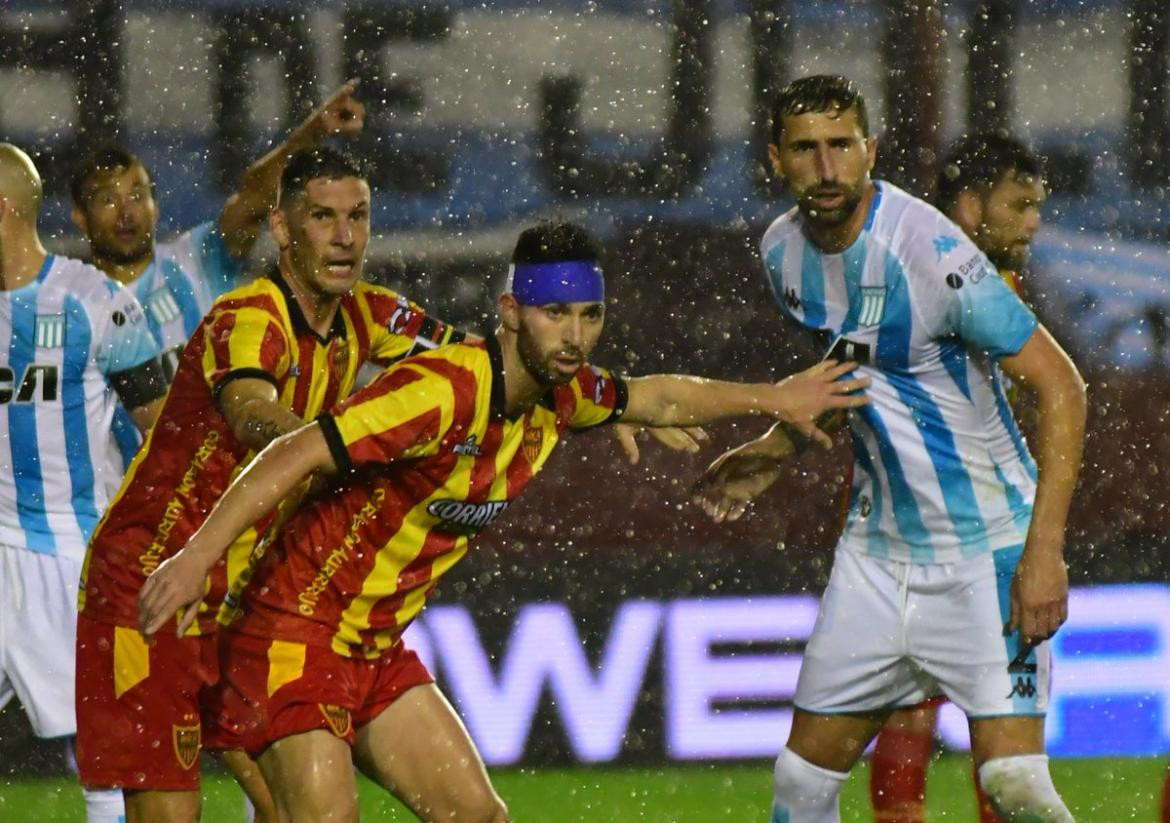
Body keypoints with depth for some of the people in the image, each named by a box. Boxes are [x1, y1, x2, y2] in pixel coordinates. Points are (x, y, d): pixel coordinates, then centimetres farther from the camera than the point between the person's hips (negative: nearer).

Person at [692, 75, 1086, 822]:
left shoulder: (929, 251, -21)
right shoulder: (782, 251, 1)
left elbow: (1060, 387, -19)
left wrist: (1045, 551, -25)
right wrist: (776, 450, 16)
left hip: (988, 544, -6)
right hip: (878, 546, 6)